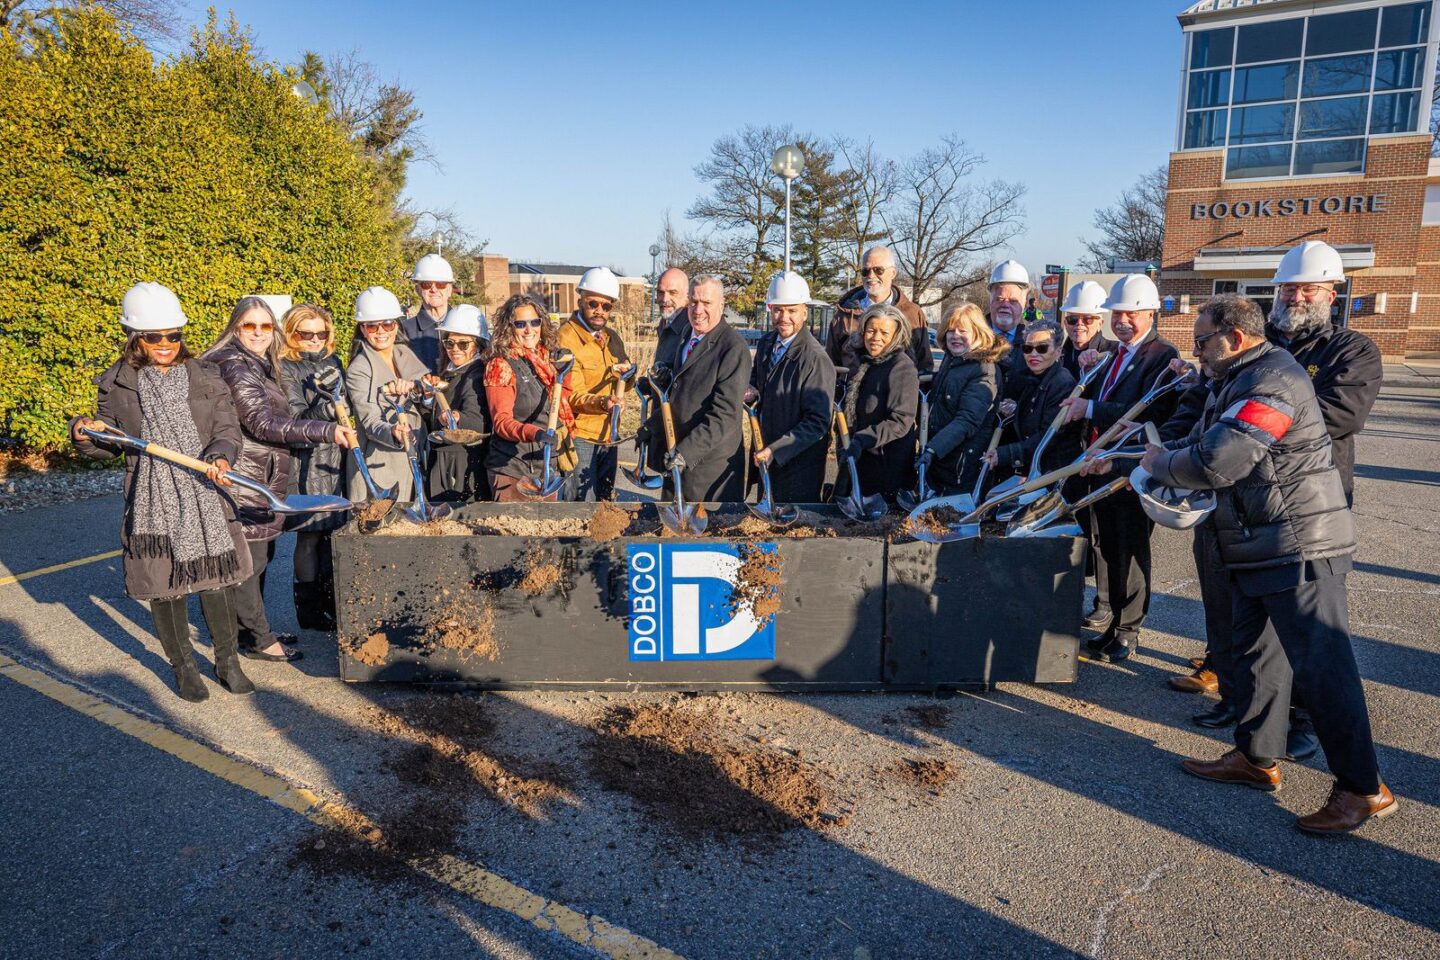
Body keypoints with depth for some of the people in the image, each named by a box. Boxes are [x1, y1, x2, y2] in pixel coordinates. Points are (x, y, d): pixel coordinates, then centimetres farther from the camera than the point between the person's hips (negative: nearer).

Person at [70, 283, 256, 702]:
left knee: (217, 580, 6)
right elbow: (107, 444, 11)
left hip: (206, 498, 0)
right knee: (163, 586, 8)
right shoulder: (116, 384, 2)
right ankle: (183, 666, 27)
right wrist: (85, 435, -11)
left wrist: (220, 456, -22)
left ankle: (227, 661, 25)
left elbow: (227, 429, -1)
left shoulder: (205, 376, 2)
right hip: (152, 504, 0)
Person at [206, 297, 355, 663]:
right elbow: (263, 423, -25)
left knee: (260, 554, 16)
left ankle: (253, 628, 27)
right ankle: (257, 639, 9)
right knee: (250, 558, -1)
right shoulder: (235, 366, -15)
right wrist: (327, 431, -32)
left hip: (264, 478, 10)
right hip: (245, 478, -10)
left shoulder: (260, 365, 15)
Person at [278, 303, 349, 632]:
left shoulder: (331, 362, 12)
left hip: (336, 457, 5)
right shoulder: (286, 369, -6)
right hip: (307, 460, -5)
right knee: (310, 536, 1)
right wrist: (327, 404, -30)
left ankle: (331, 602, 22)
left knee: (334, 532, 10)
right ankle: (308, 610, 12)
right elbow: (297, 421, -15)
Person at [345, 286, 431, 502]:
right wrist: (393, 433, -37)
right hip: (379, 466, -5)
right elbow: (370, 422, -17)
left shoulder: (405, 353, 11)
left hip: (413, 460, 5)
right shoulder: (358, 370, -7)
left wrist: (411, 386, -17)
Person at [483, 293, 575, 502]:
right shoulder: (500, 365, -8)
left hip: (548, 468, 6)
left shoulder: (547, 360, 10)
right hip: (512, 470, -6)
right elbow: (501, 422, -15)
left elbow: (562, 402, 15)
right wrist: (534, 433, -33)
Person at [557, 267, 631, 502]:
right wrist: (601, 402, -39)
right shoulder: (566, 338, -13)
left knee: (606, 501, 18)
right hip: (580, 436, -8)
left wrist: (626, 374, -4)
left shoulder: (611, 335, 11)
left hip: (608, 435, 8)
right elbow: (573, 395, -20)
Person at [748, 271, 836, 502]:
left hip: (798, 464, -7)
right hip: (766, 456, 7)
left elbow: (818, 422, -23)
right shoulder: (767, 342, 1)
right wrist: (751, 390, -2)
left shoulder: (816, 360, -23)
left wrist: (775, 450, -25)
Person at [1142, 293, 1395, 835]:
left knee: (1320, 666, -4)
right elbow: (1202, 443, 20)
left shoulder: (1270, 380, -19)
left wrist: (1160, 463, -9)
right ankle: (1256, 758, 30)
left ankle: (1363, 789, 8)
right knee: (1257, 654, 17)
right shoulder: (1240, 382, 16)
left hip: (1300, 550, -11)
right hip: (1259, 549, 11)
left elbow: (1215, 463, -28)